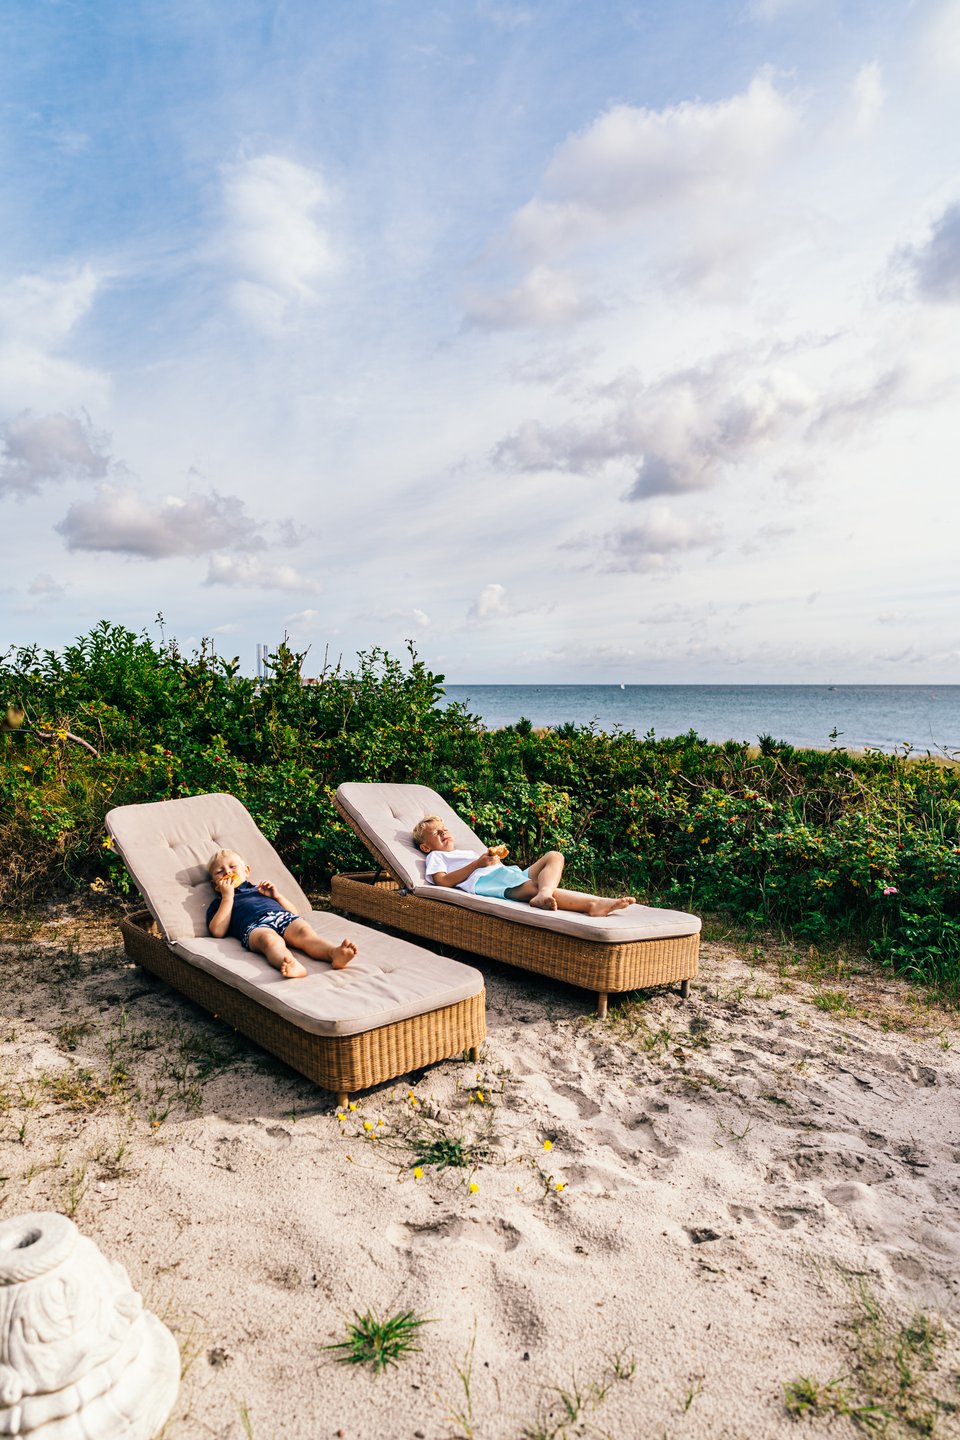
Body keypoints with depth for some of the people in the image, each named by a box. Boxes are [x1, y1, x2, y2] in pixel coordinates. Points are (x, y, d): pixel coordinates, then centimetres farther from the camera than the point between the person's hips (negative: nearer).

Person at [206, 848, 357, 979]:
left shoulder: (259, 890, 42)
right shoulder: (218, 902, 33)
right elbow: (218, 932, 10)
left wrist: (276, 895, 20)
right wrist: (227, 897, 11)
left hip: (284, 916, 4)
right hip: (255, 926, -3)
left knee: (305, 932, -31)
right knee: (271, 940, -40)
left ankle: (335, 953, -58)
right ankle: (290, 965, -70)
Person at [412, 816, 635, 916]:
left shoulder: (466, 852, 45)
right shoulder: (435, 857, 22)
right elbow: (443, 881, 0)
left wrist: (494, 857, 11)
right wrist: (478, 863, -5)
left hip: (508, 873, 9)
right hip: (484, 881, -8)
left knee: (554, 856, -10)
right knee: (531, 887, -36)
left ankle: (543, 894, -45)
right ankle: (594, 904, -56)